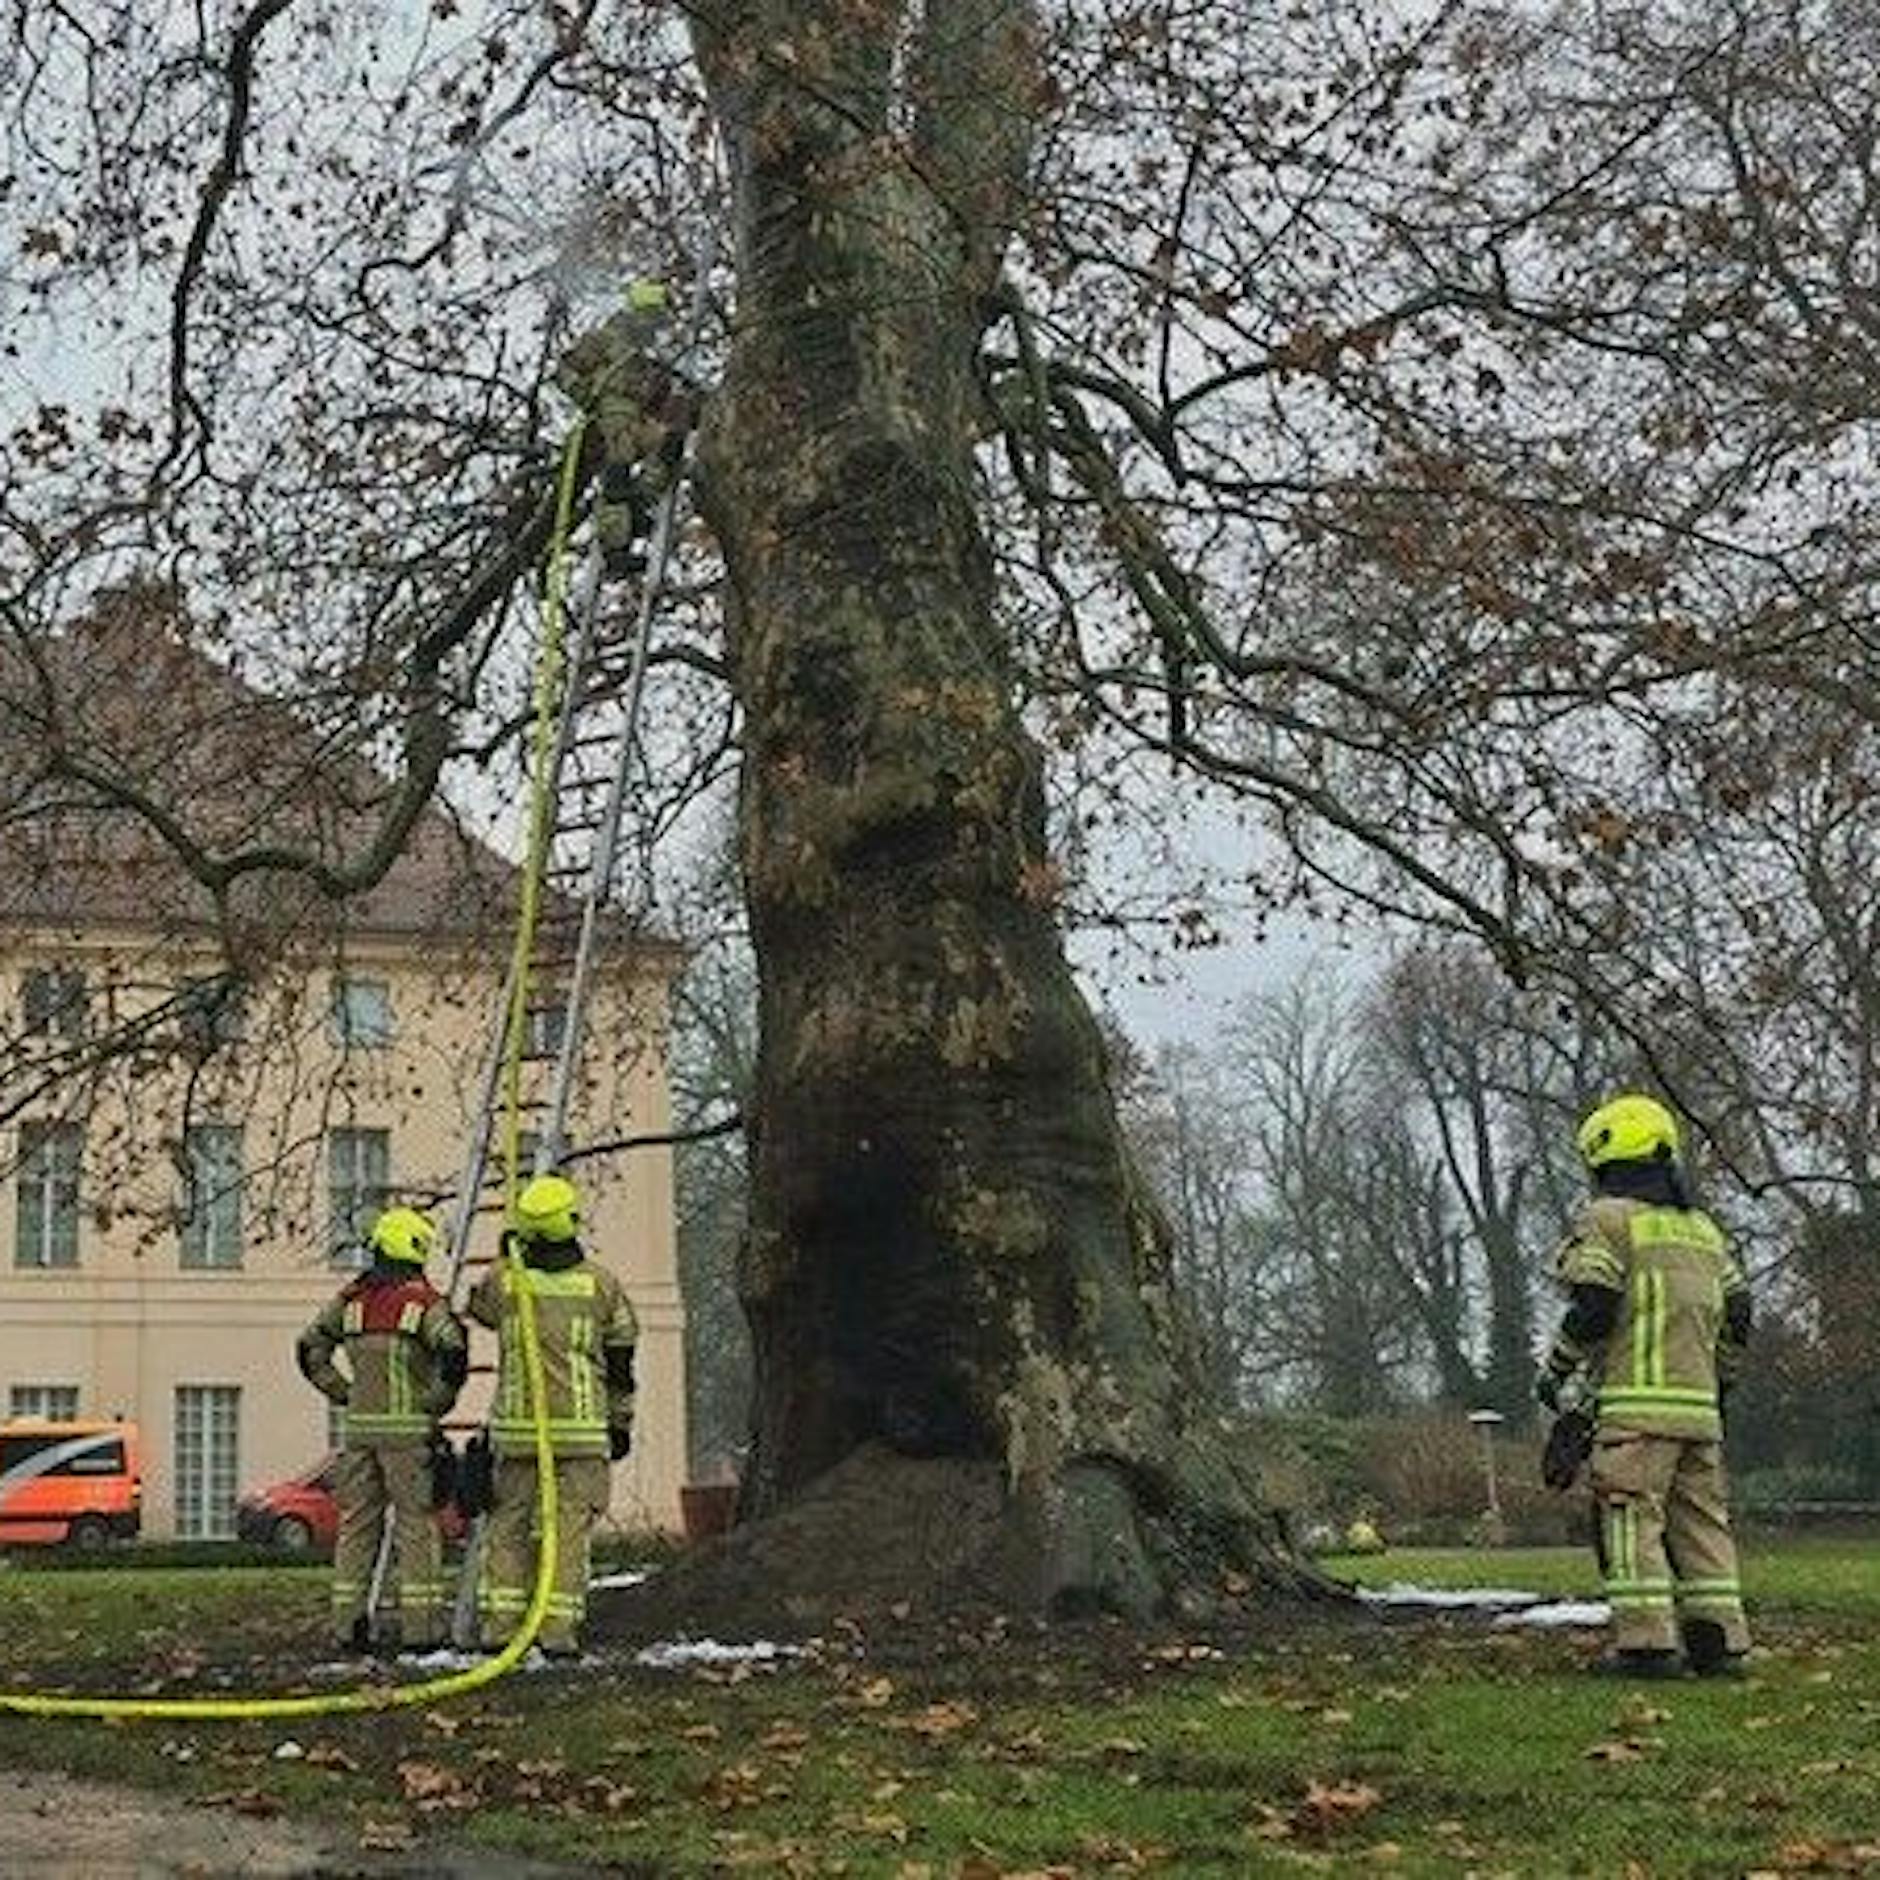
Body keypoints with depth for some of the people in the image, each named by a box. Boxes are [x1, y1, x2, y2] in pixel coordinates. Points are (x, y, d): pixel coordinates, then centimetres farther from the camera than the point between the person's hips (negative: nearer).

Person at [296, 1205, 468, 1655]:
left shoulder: (351, 1298, 8)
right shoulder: (425, 1300, -8)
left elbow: (309, 1351, 11)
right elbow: (453, 1352, -22)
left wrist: (345, 1394, 13)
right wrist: (438, 1403, -8)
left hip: (360, 1427, 5)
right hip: (408, 1429, -5)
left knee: (357, 1525, 11)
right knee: (415, 1525, 0)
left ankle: (348, 1624, 12)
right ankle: (419, 1627, -1)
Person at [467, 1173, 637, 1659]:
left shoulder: (503, 1280, 0)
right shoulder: (601, 1283, 0)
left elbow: (476, 1309, 24)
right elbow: (619, 1362, 6)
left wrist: (508, 1262, 34)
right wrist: (621, 1423, 15)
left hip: (517, 1427, 1)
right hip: (583, 1428, -1)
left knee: (508, 1524, 10)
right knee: (569, 1528, 2)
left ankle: (500, 1622, 6)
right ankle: (558, 1628, -2)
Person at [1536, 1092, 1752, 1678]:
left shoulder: (1607, 1220, -2)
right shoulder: (1702, 1228, 20)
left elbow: (1593, 1307, -11)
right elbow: (1737, 1313, 17)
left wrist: (1554, 1368, 1)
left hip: (1636, 1400, -7)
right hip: (1698, 1408, 7)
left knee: (1632, 1516, -7)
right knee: (1701, 1519, 9)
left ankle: (1646, 1640, -13)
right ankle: (1718, 1639, 6)